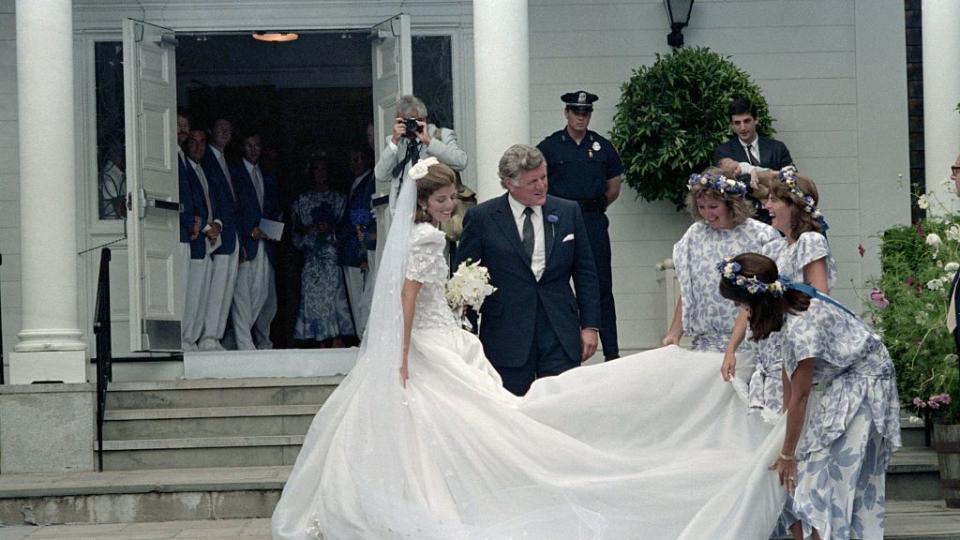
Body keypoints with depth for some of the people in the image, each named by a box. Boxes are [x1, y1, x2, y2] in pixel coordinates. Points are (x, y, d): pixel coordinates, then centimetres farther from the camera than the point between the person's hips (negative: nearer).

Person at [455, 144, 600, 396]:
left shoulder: (568, 212, 8)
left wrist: (589, 326, 5)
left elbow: (585, 273, 11)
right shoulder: (481, 218, 0)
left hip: (561, 336, 2)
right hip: (507, 336, -2)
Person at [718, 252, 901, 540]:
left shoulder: (802, 327, -31)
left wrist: (787, 455, -13)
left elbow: (800, 396, -22)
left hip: (862, 386, -9)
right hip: (837, 384, 9)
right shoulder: (791, 299, -5)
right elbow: (790, 367, 9)